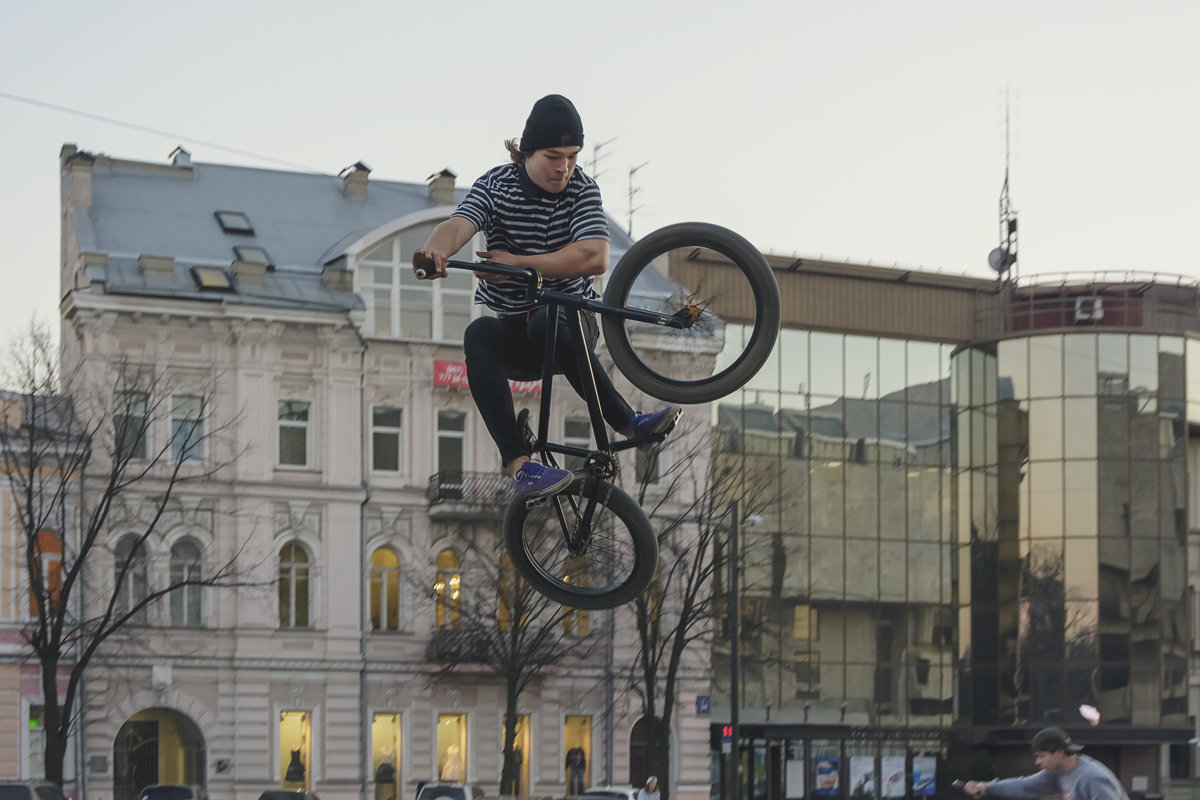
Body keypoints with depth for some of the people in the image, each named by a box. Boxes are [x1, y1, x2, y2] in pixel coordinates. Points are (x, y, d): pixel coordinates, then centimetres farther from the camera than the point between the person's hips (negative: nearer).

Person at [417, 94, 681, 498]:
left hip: (569, 315, -1)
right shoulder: (497, 185, -5)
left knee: (548, 324, -39)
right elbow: (457, 225, -25)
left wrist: (518, 263, -23)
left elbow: (594, 258, -20)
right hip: (509, 325, 1)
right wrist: (435, 250, -50)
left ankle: (628, 424, -37)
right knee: (478, 335, -36)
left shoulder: (582, 189, -4)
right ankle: (520, 465, -47)